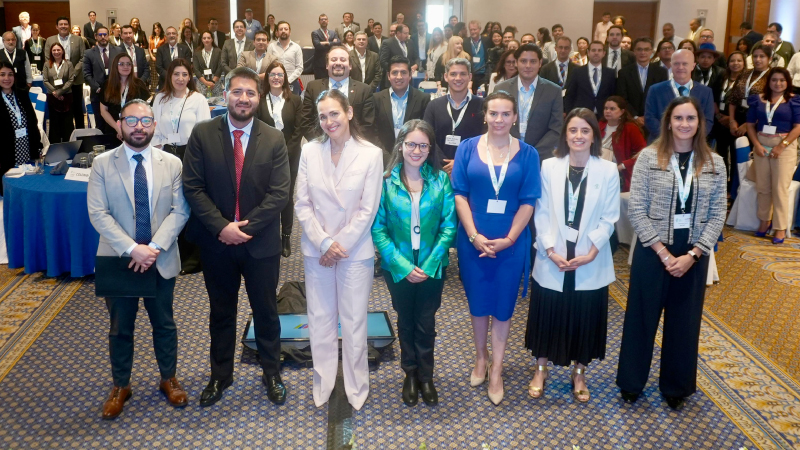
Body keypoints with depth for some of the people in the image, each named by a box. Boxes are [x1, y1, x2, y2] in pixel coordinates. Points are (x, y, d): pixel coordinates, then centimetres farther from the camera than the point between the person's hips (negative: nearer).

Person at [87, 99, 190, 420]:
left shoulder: (172, 163, -1)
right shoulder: (102, 164, -5)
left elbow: (180, 211, -6)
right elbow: (98, 214, -11)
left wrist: (154, 247, -18)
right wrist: (132, 249, -20)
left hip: (161, 260, 1)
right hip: (118, 260, -1)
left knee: (164, 324, 15)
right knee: (120, 328, 12)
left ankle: (168, 379, 33)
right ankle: (120, 386, 30)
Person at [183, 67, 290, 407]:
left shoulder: (274, 139, -4)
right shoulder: (202, 134, -4)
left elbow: (279, 193, -9)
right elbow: (192, 187, -7)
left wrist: (246, 227, -17)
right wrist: (221, 227, -17)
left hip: (261, 242, 0)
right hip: (216, 241, 0)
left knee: (266, 311, 13)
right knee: (221, 312, 16)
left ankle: (272, 373, 31)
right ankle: (220, 375, 33)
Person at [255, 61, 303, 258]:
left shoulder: (295, 100, 3)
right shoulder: (259, 101, 2)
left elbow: (298, 129, 0)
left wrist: (287, 151, -9)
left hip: (289, 155, 0)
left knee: (287, 196, 4)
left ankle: (286, 237, 13)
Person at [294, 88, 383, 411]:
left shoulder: (371, 154, -8)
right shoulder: (310, 151, -1)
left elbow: (368, 209, -8)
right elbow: (302, 205, -1)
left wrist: (340, 244, -11)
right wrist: (324, 242, -11)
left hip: (355, 250, -2)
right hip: (316, 250, 2)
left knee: (354, 322, 6)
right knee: (320, 320, 11)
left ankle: (355, 388, 24)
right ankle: (323, 385, 28)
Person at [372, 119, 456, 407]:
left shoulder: (440, 180, -6)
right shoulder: (386, 181, -10)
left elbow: (448, 226, -7)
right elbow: (378, 228, -10)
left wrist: (429, 264, -15)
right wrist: (402, 265, -17)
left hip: (432, 267, 0)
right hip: (399, 268, 0)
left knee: (426, 323, 12)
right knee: (405, 321, 16)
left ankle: (426, 376, 32)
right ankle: (410, 374, 35)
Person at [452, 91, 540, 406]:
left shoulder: (527, 154, -2)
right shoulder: (467, 148, -1)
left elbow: (528, 202, -3)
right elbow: (460, 194, -4)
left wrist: (508, 239, -12)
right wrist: (474, 235, -13)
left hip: (511, 243, 0)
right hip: (473, 240, 1)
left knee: (503, 305, 7)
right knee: (478, 302, 12)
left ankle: (496, 370, 18)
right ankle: (480, 359, 32)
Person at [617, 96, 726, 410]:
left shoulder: (714, 163, 1)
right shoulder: (649, 157, -6)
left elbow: (717, 215, 0)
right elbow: (636, 210, -9)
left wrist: (692, 255, -11)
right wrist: (663, 253, -13)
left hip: (694, 255, 2)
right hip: (652, 252, -2)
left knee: (684, 322, 12)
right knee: (641, 318, 9)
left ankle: (676, 387, 29)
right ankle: (631, 383, 26)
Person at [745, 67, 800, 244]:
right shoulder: (758, 99, 6)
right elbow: (750, 124, 6)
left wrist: (781, 146, -14)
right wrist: (756, 145, -7)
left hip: (784, 147, -3)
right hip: (761, 145, 3)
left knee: (780, 188, -2)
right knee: (762, 187, 9)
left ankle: (781, 228, 5)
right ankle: (764, 221, 25)